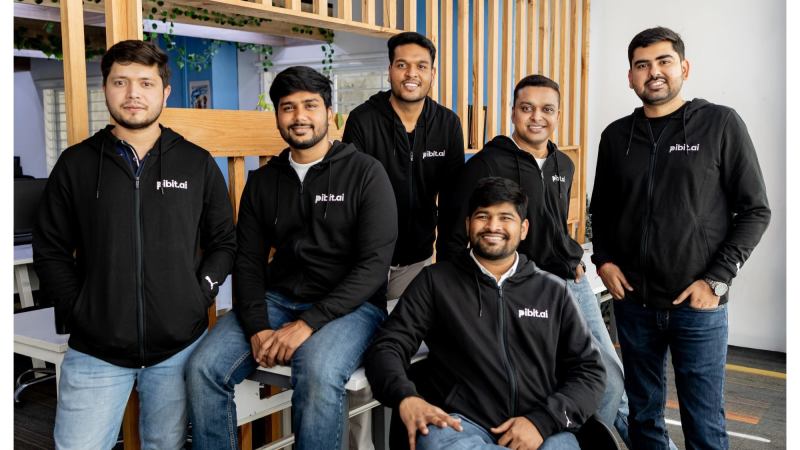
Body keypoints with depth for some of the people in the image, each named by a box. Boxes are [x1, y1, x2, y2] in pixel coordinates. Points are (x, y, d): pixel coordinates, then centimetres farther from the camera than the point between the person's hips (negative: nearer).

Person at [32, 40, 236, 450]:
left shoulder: (198, 164, 4)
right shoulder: (76, 164, 4)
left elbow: (223, 242, 9)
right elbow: (50, 250, 7)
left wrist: (200, 295, -3)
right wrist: (75, 310, -2)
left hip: (179, 346, 1)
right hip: (94, 350, 0)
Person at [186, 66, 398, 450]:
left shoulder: (365, 172, -4)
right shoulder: (262, 181, 10)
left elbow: (374, 264, -11)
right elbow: (248, 261, 7)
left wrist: (308, 323, -19)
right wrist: (258, 328, -12)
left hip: (348, 304, -4)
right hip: (277, 299, 4)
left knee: (318, 372, -34)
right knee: (203, 368, -18)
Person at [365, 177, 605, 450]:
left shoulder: (553, 291, 16)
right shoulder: (436, 281, 11)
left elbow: (589, 371, 11)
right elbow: (387, 346, 6)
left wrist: (542, 421, -8)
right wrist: (405, 397, -17)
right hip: (461, 423, 0)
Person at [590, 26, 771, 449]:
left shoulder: (721, 124, -3)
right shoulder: (616, 136, 7)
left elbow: (754, 210, -3)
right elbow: (601, 209, 16)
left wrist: (716, 280, -10)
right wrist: (603, 259, 0)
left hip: (698, 305, -3)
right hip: (632, 302, 3)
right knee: (643, 413, 15)